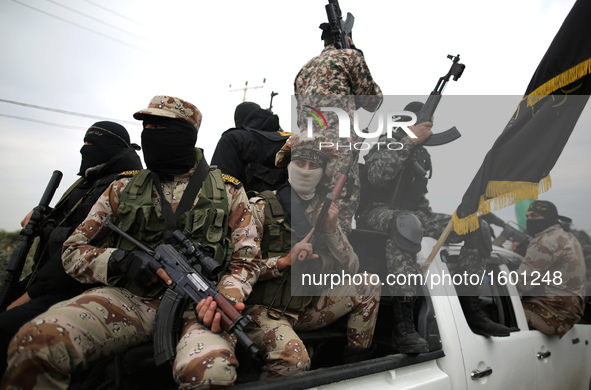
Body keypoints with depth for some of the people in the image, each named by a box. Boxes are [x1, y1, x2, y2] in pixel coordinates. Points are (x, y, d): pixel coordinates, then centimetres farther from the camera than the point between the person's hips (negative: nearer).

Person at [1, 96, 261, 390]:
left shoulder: (228, 192, 10)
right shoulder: (122, 189, 14)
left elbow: (245, 261, 9)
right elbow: (73, 252, 14)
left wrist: (226, 296, -14)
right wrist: (120, 259, -8)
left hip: (195, 305, -1)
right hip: (130, 299, 2)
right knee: (36, 341, -28)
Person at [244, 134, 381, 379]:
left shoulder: (325, 211, 9)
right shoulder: (262, 207, -6)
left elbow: (351, 270, 4)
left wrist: (331, 230, -10)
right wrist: (284, 261, -25)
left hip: (305, 309, 6)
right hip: (263, 310, -5)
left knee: (368, 287, 0)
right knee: (294, 357, -33)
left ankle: (357, 367, 9)